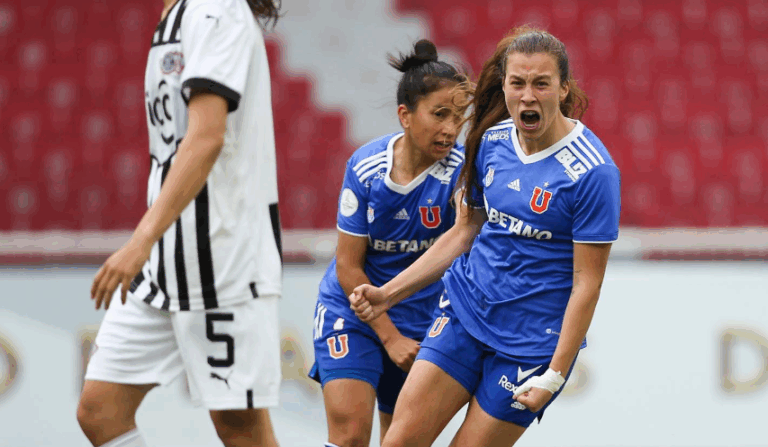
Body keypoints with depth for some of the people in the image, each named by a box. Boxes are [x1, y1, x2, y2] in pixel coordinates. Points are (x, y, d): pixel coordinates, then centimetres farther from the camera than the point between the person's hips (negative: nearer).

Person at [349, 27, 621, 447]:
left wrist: (554, 376, -18)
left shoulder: (592, 171, -16)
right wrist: (388, 294, 10)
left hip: (532, 341, -5)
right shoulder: (492, 141, 3)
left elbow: (587, 284, -15)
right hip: (465, 309, 5)